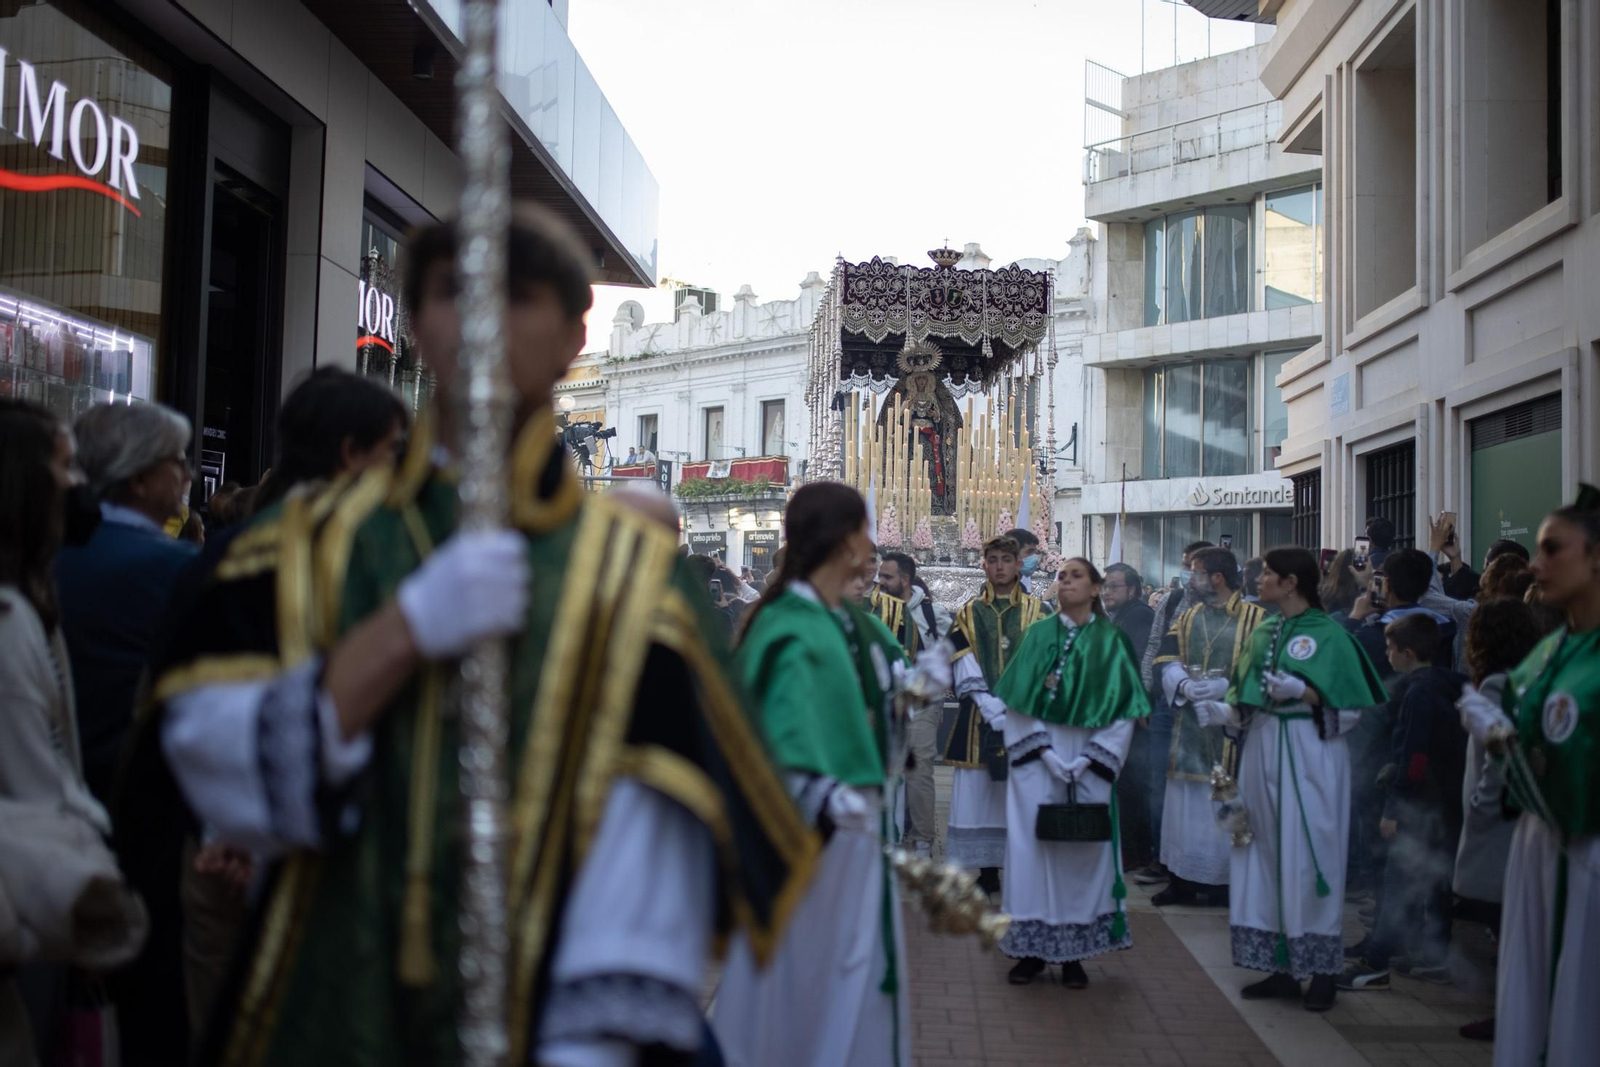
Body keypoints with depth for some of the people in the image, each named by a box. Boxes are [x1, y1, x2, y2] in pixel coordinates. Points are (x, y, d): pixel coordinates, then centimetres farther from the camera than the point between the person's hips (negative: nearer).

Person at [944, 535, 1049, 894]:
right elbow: (966, 675, 2)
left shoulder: (1036, 611, 7)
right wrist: (994, 710, -11)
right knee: (978, 794, 0)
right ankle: (987, 873, 8)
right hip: (979, 719, 1)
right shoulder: (969, 613, 9)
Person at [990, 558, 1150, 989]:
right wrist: (1047, 755, -10)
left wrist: (1089, 761, -11)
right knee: (1032, 847, -1)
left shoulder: (1112, 641, 4)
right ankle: (1032, 949, 7)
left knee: (1084, 851, 1)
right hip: (1037, 762, 1)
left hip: (1088, 765, -1)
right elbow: (1016, 701, 1)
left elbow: (1122, 708, -1)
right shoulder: (1038, 635, 7)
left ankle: (1073, 952, 10)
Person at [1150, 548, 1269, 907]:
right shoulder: (1186, 617, 12)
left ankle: (1224, 883, 9)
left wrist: (1225, 687, -22)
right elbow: (1167, 661, 4)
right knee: (1184, 804, 9)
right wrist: (1185, 685, -15)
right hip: (1188, 725, 5)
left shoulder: (1255, 618, -5)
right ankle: (1182, 880, 17)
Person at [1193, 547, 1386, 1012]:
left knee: (1308, 858, -3)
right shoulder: (1262, 633, 13)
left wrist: (1302, 691, -24)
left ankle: (1322, 971, 8)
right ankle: (1282, 967, 16)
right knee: (1268, 856, 8)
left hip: (1309, 757, -7)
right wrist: (1221, 712, -2)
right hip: (1263, 752, 7)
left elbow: (1345, 707, -10)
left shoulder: (1327, 634, -7)